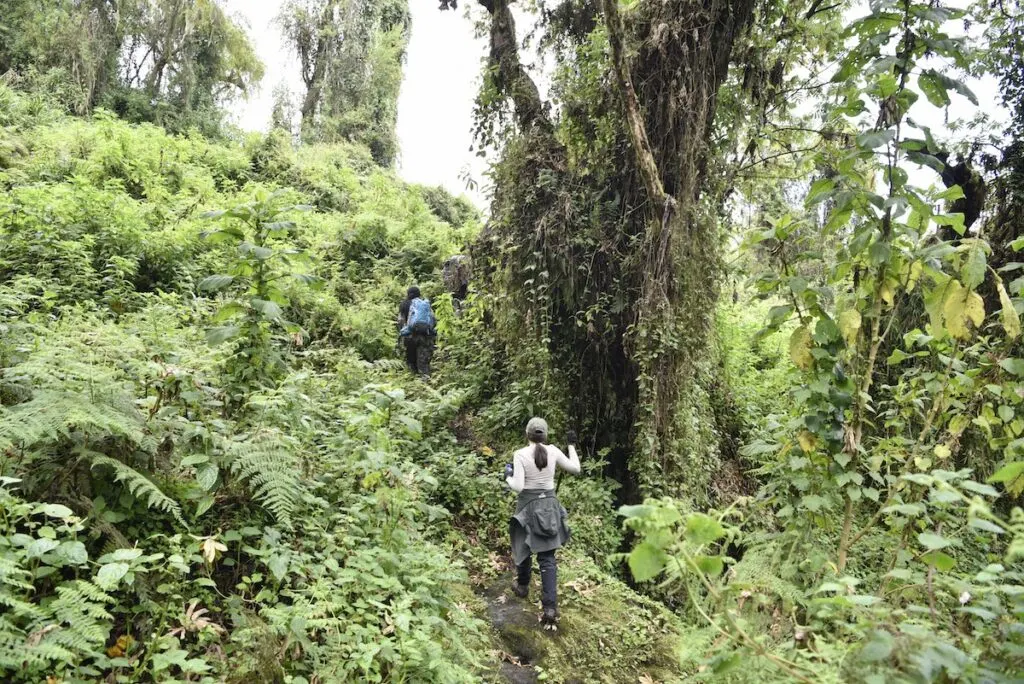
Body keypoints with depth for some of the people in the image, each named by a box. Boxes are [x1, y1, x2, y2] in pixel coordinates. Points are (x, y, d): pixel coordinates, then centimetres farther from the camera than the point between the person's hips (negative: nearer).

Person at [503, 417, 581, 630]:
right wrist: (572, 445, 14)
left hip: (528, 506, -2)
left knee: (524, 548, 25)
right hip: (549, 505, 2)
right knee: (547, 558, 4)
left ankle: (522, 587, 47)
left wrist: (508, 476, 0)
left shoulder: (520, 454, -14)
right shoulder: (553, 451, -5)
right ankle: (550, 608, -7)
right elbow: (575, 469, 6)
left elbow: (518, 486, -20)